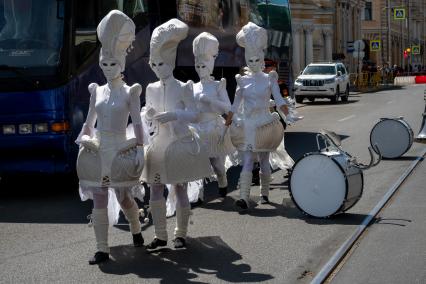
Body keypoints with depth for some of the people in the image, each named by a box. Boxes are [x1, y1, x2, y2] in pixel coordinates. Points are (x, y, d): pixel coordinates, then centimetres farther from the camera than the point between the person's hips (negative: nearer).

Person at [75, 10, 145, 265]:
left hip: (120, 151, -3)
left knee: (124, 198, 7)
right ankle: (103, 249, 2)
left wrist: (140, 149, -13)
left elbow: (138, 123, -6)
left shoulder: (130, 92, -1)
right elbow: (89, 123, 16)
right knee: (99, 201, -1)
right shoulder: (97, 91, 10)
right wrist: (84, 141, 6)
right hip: (97, 152, 3)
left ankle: (136, 230, 36)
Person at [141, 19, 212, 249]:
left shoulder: (183, 88, -8)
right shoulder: (151, 89, 5)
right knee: (155, 190, 3)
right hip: (158, 144, 4)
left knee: (180, 191, 2)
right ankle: (160, 235, 14)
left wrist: (174, 114, -23)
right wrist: (147, 115, -9)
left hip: (180, 144, -4)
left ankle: (180, 235, 15)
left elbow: (195, 115, -8)